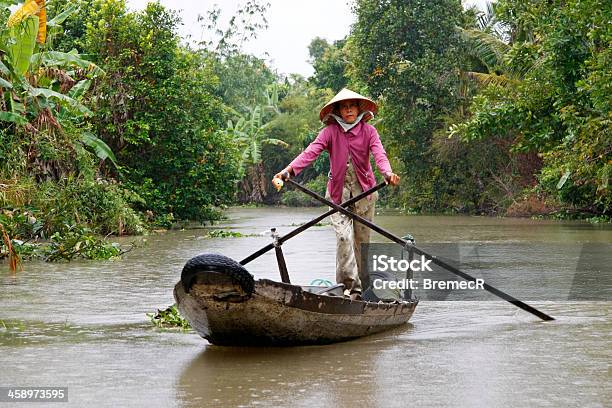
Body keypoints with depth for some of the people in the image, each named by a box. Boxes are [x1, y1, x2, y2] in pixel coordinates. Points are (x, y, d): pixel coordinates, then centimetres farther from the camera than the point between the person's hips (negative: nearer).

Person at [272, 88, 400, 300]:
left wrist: (388, 173, -39)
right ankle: (350, 285, -13)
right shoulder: (331, 131, -4)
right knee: (343, 236, -15)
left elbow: (379, 154, -17)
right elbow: (310, 152, -17)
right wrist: (288, 171, -33)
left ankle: (362, 284, 18)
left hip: (364, 190, 1)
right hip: (338, 191, -1)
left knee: (362, 239, 8)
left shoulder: (368, 131, -1)